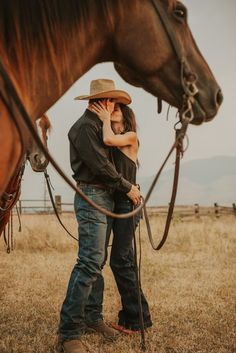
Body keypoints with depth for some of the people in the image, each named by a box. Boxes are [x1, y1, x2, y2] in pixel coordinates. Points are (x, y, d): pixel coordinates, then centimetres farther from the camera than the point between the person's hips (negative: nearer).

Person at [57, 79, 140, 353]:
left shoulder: (96, 125, 20)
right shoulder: (85, 126, -11)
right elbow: (101, 167, -16)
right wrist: (128, 188, -7)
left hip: (103, 199, 10)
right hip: (91, 197, -10)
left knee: (96, 262, 11)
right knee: (90, 262, -15)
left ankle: (92, 317, 19)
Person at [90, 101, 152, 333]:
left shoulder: (131, 137, -2)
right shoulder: (113, 144, 19)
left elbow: (109, 140, -19)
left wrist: (105, 118, -5)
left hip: (127, 203, -8)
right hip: (113, 203, 8)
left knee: (120, 261, -9)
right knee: (123, 262, 11)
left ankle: (138, 318, 1)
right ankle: (131, 316, 20)